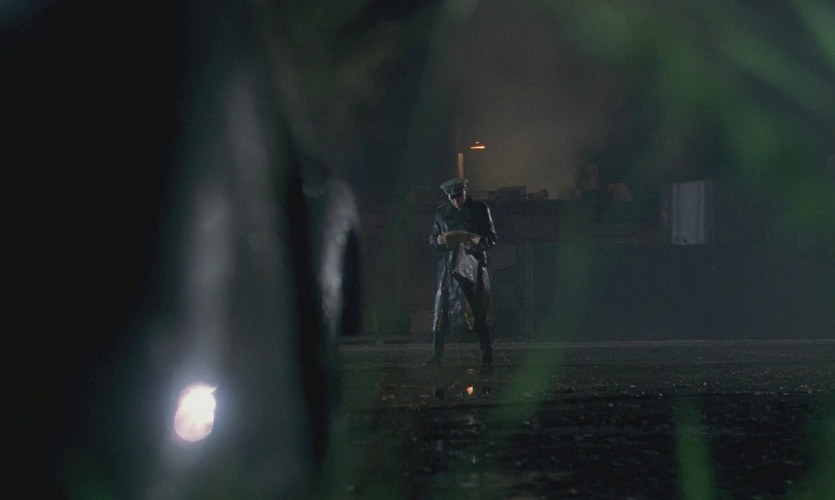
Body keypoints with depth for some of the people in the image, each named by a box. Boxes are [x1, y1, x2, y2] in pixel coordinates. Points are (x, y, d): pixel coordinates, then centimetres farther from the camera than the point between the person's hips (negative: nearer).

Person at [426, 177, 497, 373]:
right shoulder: (441, 213, 10)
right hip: (448, 267, 2)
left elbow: (492, 239, 2)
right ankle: (437, 355, 5)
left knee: (479, 314, -4)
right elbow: (432, 239, 14)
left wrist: (476, 241, -18)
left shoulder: (480, 210, 3)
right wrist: (439, 241, -10)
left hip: (473, 267, -2)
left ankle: (487, 359, 1)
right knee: (441, 311, -3)